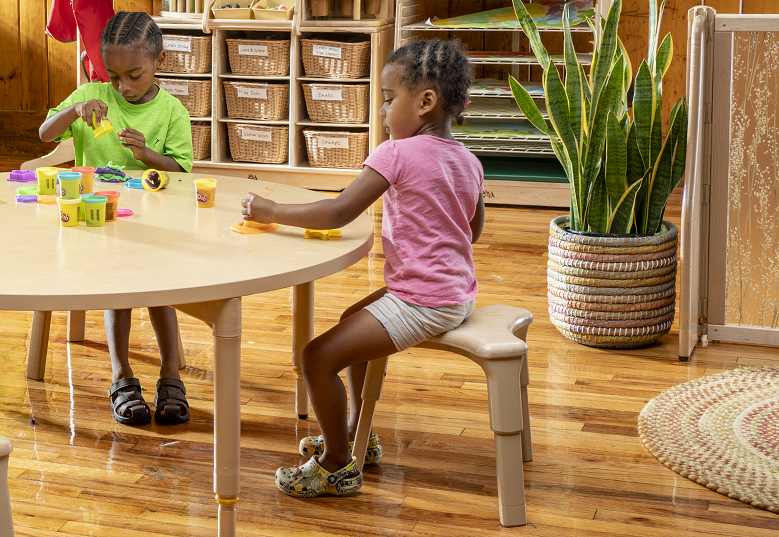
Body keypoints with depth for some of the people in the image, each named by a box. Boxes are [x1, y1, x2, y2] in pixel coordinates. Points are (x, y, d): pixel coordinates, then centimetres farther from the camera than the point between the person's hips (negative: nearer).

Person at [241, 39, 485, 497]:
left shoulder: (398, 153, -17)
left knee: (319, 357, -9)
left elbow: (339, 212, -22)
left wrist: (272, 212, -12)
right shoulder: (468, 161, 7)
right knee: (353, 320, 30)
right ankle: (356, 434, 39)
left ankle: (338, 466, 5)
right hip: (459, 293, 10)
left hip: (420, 303, -10)